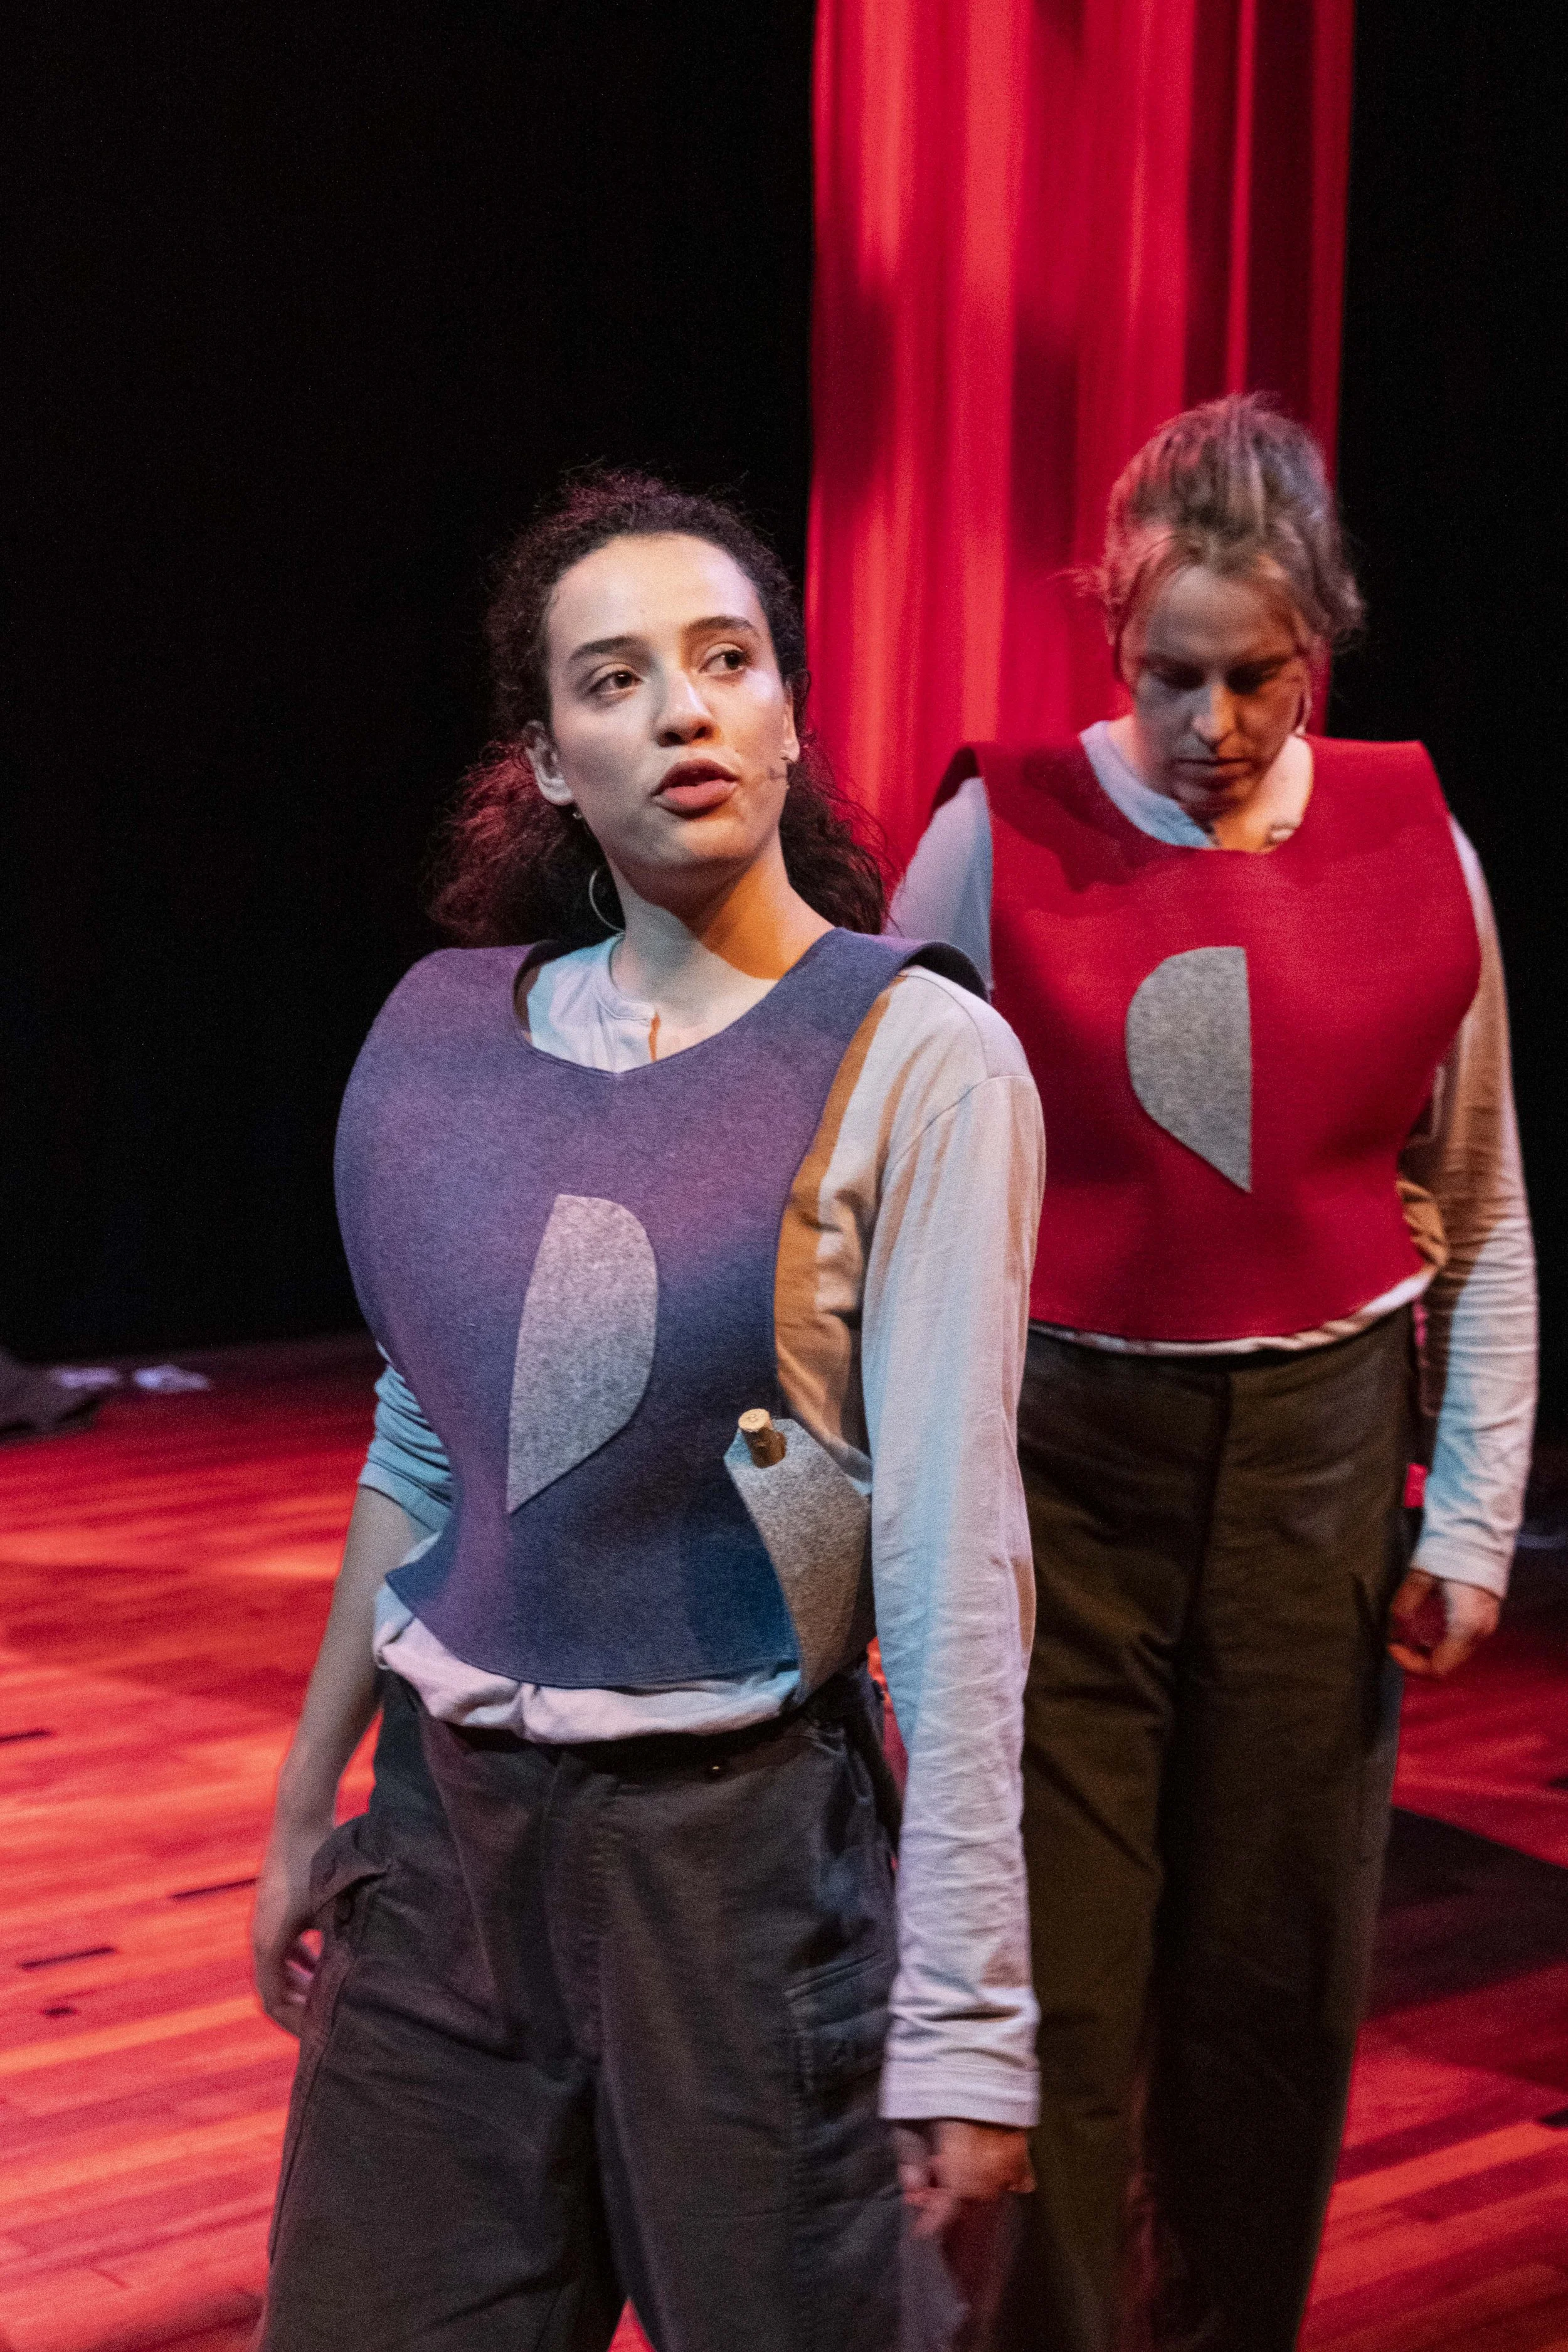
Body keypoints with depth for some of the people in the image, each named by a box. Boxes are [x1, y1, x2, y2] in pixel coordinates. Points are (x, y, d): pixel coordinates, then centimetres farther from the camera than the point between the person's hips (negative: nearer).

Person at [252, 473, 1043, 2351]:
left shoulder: (916, 1058, -11)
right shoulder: (451, 1028, 3)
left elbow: (951, 1551, -15)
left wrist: (966, 2013, -17)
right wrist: (306, 1804, 18)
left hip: (738, 1843, -4)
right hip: (447, 1828, 5)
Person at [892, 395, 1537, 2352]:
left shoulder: (1416, 849, 0)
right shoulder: (1001, 835, -6)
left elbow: (1482, 1221, 8)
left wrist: (1476, 1514, 4)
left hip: (1313, 1472, 2)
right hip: (1058, 1462, -2)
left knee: (1275, 1991, 11)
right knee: (1056, 1993, -1)